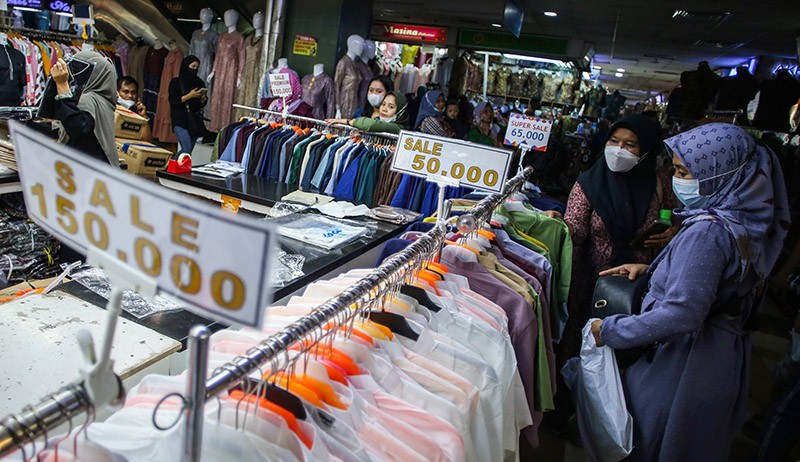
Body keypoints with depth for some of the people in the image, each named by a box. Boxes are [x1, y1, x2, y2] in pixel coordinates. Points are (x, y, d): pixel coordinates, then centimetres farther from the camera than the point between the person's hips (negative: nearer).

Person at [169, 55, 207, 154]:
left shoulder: (199, 82, 12)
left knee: (189, 151, 4)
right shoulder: (176, 82, 0)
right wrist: (189, 96, -15)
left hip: (195, 120, 5)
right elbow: (173, 101, -8)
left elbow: (202, 104, 16)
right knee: (187, 149, -17)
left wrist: (203, 98, -6)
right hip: (180, 120, -5)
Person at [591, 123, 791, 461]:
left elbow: (681, 313, -31)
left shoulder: (708, 231, -26)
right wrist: (649, 271, 10)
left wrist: (611, 331, -21)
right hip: (723, 357, 9)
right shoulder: (744, 220, 4)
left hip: (684, 363, -9)